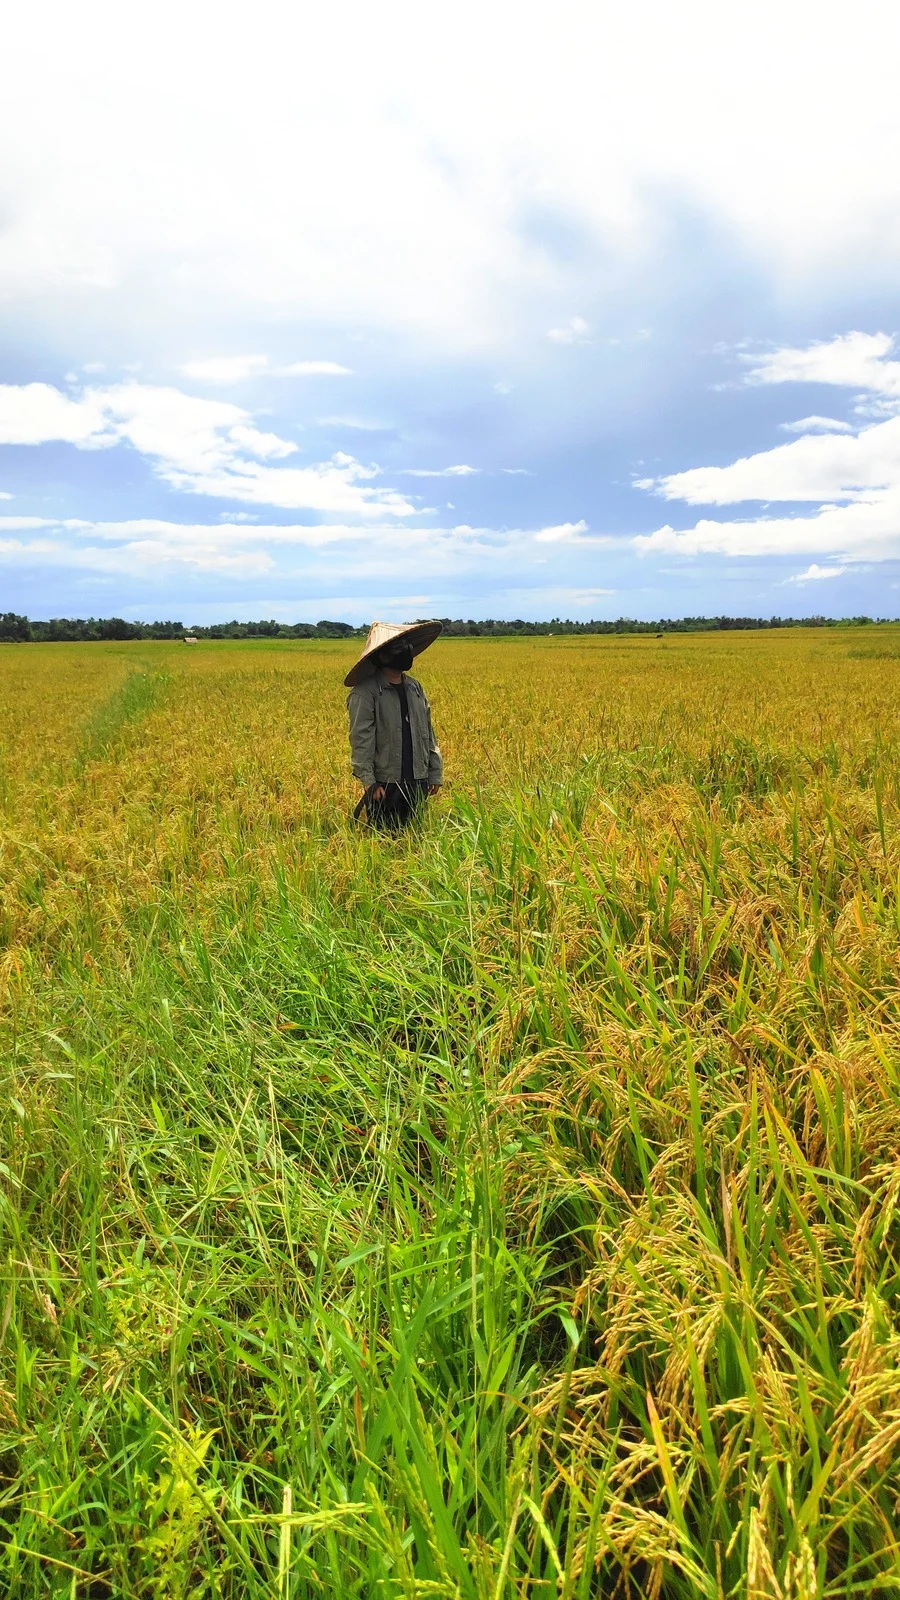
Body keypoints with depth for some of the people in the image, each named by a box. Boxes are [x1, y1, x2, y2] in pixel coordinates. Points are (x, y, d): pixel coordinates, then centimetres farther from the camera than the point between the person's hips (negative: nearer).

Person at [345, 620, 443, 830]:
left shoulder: (415, 687, 11)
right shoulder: (365, 692, -10)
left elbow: (428, 733, 15)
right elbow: (361, 739, -14)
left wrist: (435, 772, 12)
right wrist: (368, 781, -19)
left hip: (417, 782, 6)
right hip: (384, 785, -6)